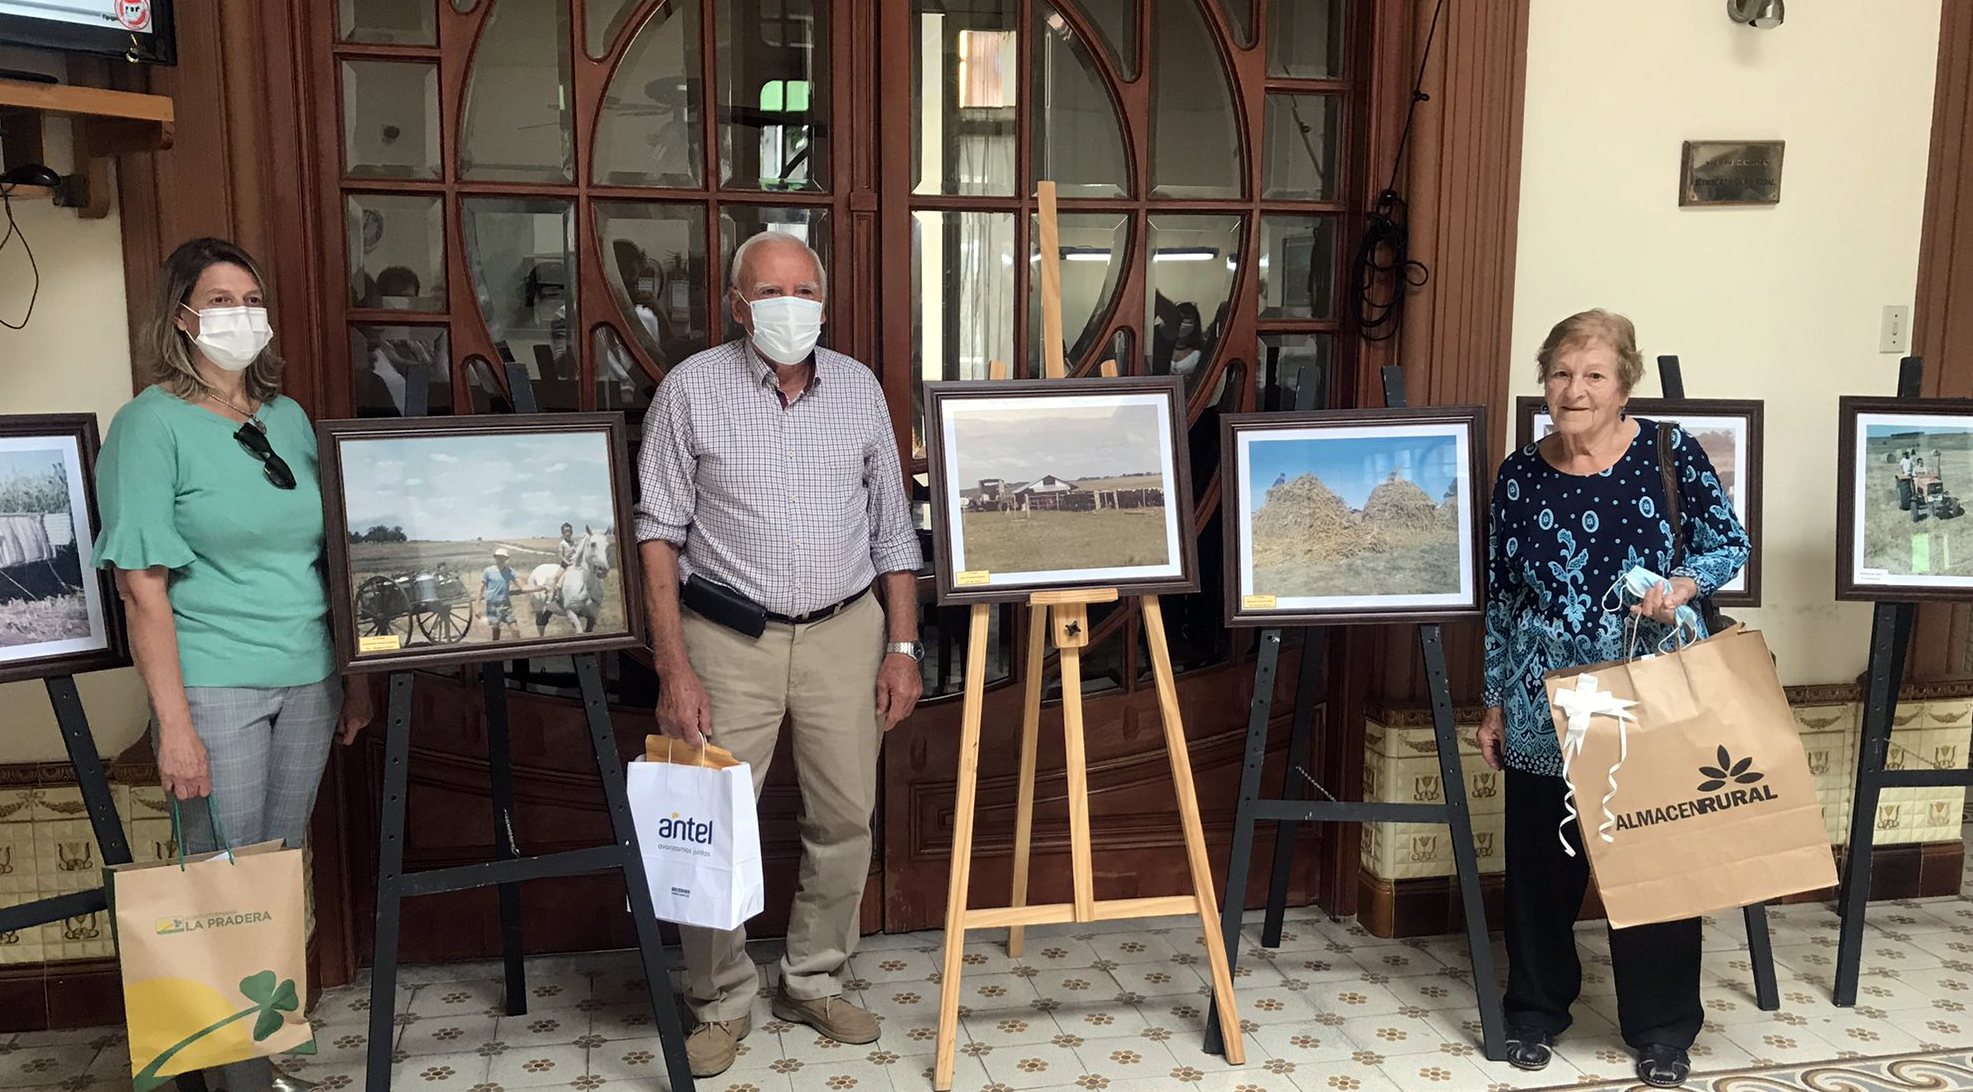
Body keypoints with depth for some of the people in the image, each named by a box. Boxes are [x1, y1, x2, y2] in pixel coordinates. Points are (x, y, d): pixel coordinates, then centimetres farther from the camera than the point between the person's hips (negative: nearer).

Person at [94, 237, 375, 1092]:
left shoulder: (289, 417, 10)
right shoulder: (151, 423, -6)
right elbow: (143, 585, -11)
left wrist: (356, 677, 13)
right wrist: (174, 723, -16)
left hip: (309, 679, 6)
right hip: (215, 687, -5)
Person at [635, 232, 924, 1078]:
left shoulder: (859, 389, 5)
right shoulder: (693, 388, -4)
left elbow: (892, 529, 10)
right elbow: (659, 531, -4)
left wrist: (902, 645, 4)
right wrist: (674, 667, -11)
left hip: (846, 632, 3)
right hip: (730, 638, -3)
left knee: (844, 818, 9)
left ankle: (814, 982, 29)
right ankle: (722, 1001, 19)